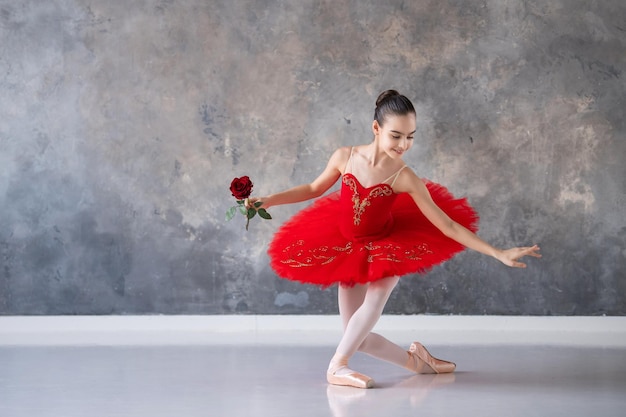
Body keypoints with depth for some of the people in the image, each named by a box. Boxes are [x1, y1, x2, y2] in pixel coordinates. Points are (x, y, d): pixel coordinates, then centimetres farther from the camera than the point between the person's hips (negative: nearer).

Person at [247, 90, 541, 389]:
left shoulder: (405, 178, -24)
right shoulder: (345, 157, -19)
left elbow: (447, 225, -21)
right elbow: (314, 189, 1)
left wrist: (499, 254, -25)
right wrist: (267, 201, -5)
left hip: (386, 247, -2)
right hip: (348, 250, 2)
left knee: (375, 299, -32)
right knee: (357, 337, 2)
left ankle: (337, 364, -20)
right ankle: (413, 359, 23)